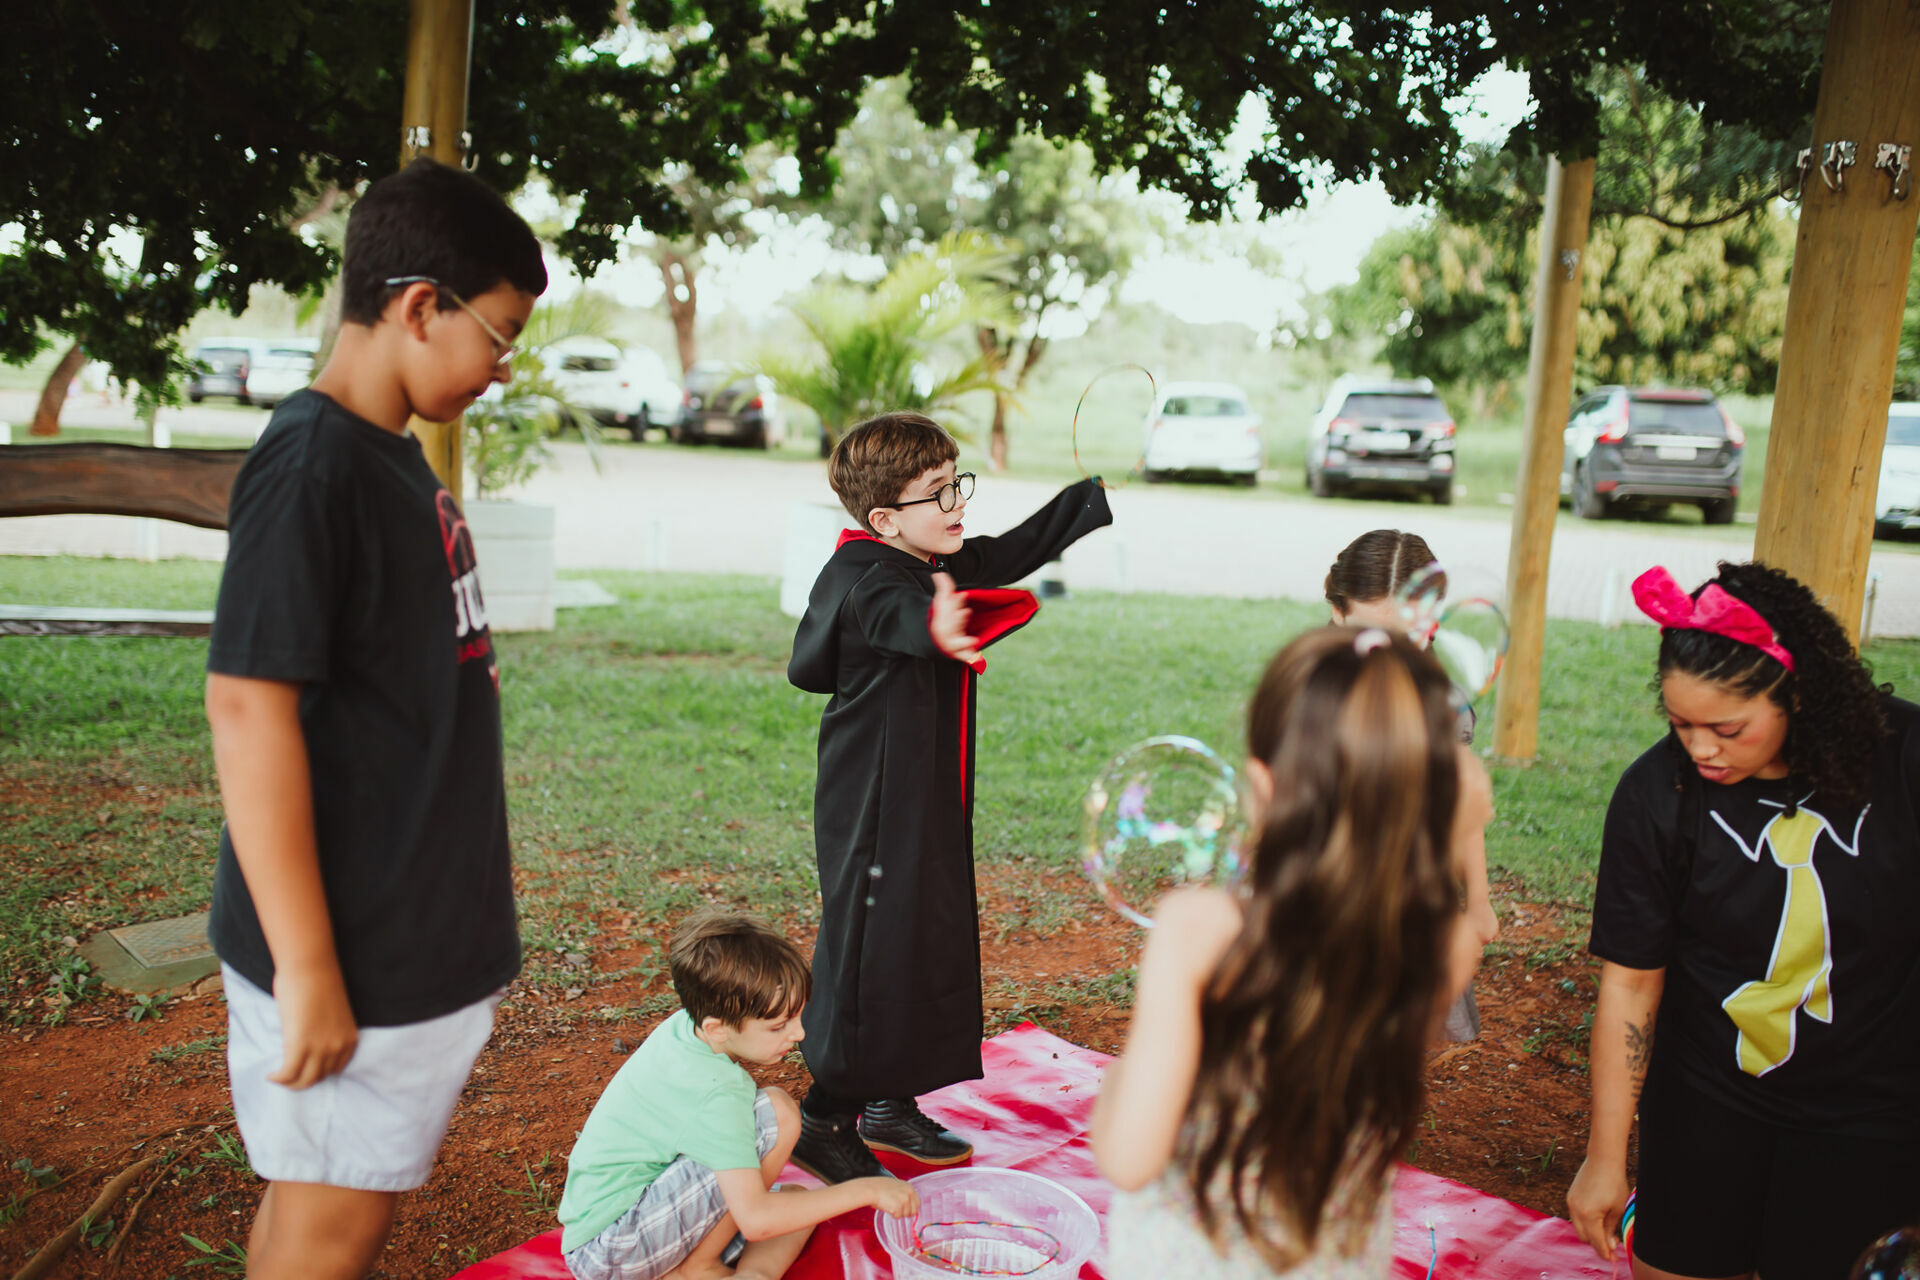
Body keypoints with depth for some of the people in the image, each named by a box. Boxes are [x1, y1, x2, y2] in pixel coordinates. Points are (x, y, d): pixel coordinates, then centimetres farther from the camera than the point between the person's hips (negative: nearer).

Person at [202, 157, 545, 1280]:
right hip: (354, 952, -9)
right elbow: (249, 710, -24)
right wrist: (306, 969, -23)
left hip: (424, 926, 9)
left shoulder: (400, 459, 9)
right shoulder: (312, 466, -19)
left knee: (383, 1181, 20)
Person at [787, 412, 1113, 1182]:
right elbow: (893, 615, -44)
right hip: (873, 813, -9)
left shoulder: (949, 566, 6)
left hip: (933, 804, 10)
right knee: (871, 952, -5)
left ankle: (891, 1105, 33)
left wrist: (1107, 495, 25)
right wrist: (934, 626, -68)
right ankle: (823, 1121, 11)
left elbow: (1023, 545, 21)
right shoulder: (865, 578, -21)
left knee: (933, 943, 17)